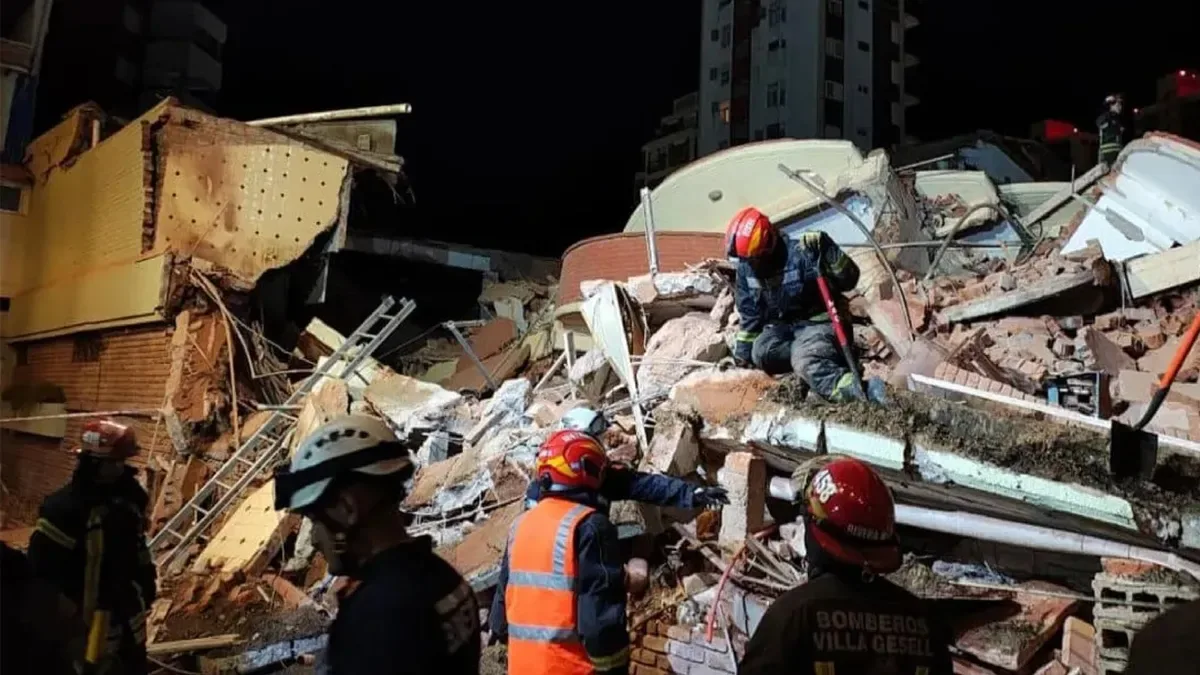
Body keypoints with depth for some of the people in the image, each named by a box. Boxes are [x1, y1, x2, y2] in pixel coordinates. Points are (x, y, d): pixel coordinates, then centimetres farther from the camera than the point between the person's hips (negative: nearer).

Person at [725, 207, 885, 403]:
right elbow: (750, 314, 12)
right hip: (782, 328, 7)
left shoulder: (800, 255, -20)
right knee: (761, 352, -25)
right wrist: (743, 346, 14)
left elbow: (849, 280, -24)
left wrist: (826, 249, -36)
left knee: (806, 361, -36)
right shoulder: (746, 267, -1)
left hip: (819, 323, -6)